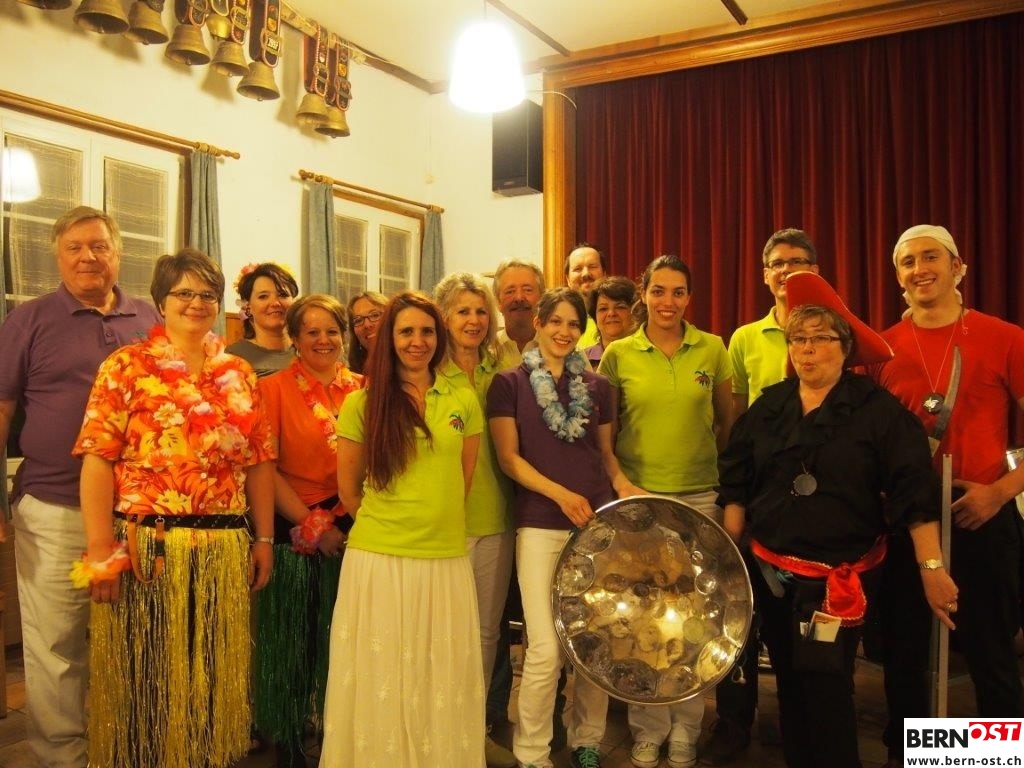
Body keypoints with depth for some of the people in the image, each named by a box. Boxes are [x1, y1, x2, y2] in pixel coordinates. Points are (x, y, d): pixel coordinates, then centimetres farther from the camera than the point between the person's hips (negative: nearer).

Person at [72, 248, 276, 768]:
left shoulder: (239, 374, 11)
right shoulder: (126, 367, -1)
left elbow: (258, 463, 11)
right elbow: (98, 459, -7)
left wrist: (264, 539, 8)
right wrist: (99, 549, -13)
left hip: (224, 548, 4)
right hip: (144, 547, -3)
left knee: (213, 676, 13)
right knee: (145, 675, 7)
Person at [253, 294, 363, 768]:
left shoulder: (361, 389, 5)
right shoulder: (274, 389, -5)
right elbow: (265, 469, -9)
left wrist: (354, 521, -3)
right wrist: (313, 525, -12)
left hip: (352, 531, 3)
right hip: (295, 531, -3)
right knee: (292, 640, 9)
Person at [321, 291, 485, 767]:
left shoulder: (463, 402, 6)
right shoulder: (362, 403, -2)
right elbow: (348, 489, 4)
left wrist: (436, 524, 9)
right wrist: (384, 527, 7)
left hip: (447, 560, 3)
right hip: (378, 560, -2)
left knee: (442, 680, 12)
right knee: (382, 679, 8)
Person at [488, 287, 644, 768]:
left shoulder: (597, 387, 12)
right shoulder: (509, 383, 1)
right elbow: (508, 457, -4)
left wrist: (621, 482, -2)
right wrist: (560, 493, -15)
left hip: (598, 521, 4)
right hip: (540, 527, -4)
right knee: (546, 649, -6)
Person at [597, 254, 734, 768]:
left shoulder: (713, 350, 2)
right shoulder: (618, 353, 0)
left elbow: (728, 422, 11)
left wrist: (727, 478, 6)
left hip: (699, 496, 1)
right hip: (636, 495, 0)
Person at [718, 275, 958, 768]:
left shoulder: (878, 409, -8)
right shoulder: (768, 406, 4)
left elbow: (915, 491, -13)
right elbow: (736, 482, 8)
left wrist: (931, 568, -18)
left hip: (839, 577, -4)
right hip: (769, 571, 4)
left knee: (826, 690, 0)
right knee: (789, 683, 17)